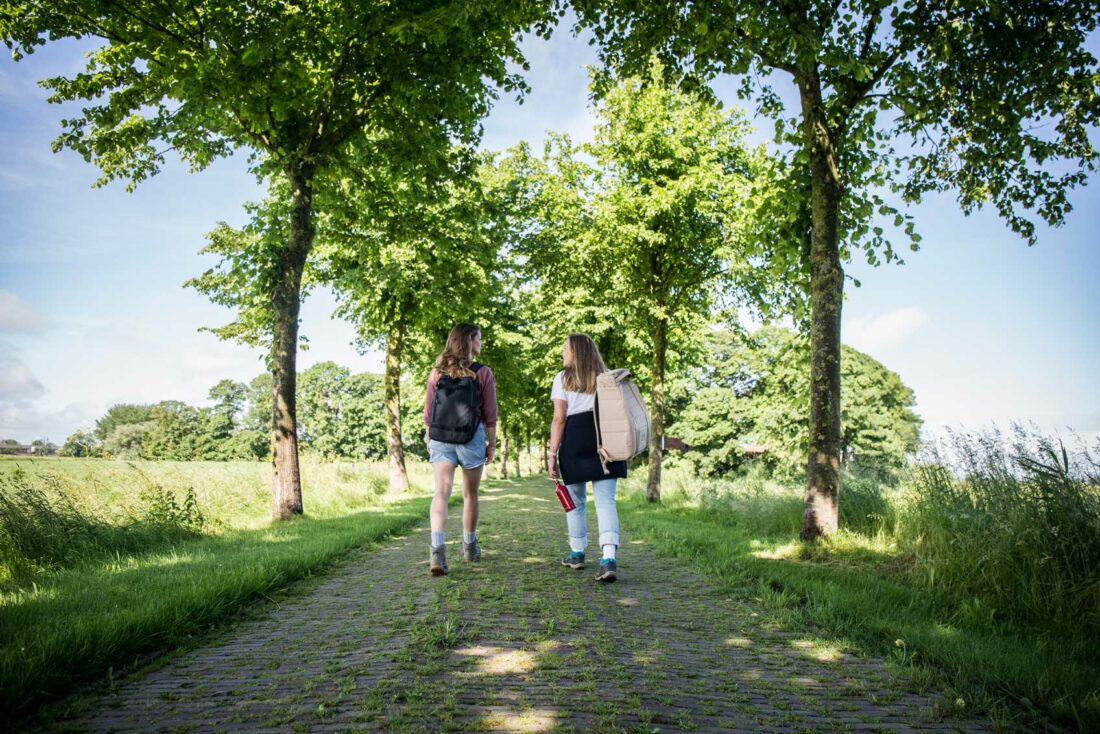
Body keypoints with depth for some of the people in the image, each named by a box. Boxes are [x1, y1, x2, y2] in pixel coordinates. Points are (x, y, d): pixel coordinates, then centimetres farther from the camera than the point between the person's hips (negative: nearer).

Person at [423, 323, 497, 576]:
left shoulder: (437, 372, 4)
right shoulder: (483, 373, -5)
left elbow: (428, 410, 6)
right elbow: (490, 414, -4)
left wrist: (428, 438, 17)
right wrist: (491, 444, 5)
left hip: (440, 439, 2)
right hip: (472, 438, -2)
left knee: (441, 492, -6)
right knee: (470, 494, 14)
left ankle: (437, 550, -23)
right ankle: (469, 547, 30)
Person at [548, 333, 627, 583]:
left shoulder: (563, 378, 4)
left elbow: (559, 419, -4)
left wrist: (552, 453, -2)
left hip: (575, 441, -2)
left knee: (576, 501, 13)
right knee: (606, 501, -3)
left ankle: (577, 553, 26)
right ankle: (609, 559, -18)